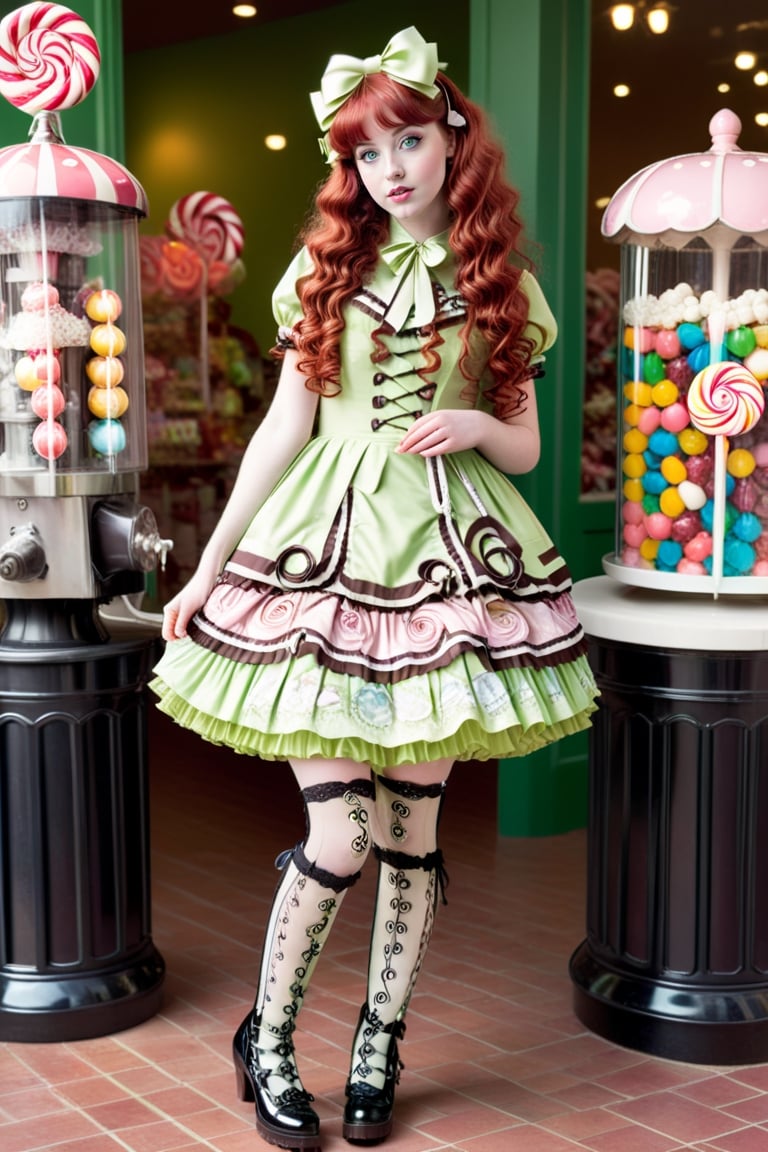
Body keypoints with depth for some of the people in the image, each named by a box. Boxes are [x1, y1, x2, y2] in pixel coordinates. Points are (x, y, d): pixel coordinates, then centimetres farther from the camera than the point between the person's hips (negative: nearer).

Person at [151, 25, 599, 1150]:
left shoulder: (502, 284, 8)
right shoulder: (327, 267, 7)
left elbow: (524, 445, 11)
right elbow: (284, 429, 6)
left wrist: (475, 425, -12)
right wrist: (208, 569, 4)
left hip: (451, 554, 1)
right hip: (328, 547, -1)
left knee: (413, 829, 6)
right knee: (338, 836, -5)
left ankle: (379, 1047, 24)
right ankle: (266, 1040, 18)